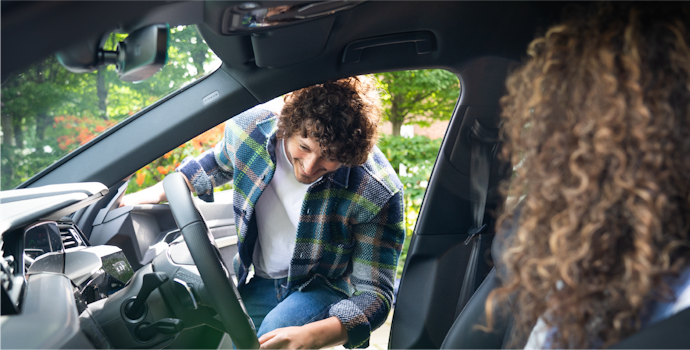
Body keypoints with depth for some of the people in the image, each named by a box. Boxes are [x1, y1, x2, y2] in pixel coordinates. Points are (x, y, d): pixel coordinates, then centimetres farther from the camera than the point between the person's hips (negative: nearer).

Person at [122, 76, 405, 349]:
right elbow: (216, 165, 9)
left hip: (326, 288, -4)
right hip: (260, 284, 4)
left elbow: (374, 292, -25)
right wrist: (151, 195, 10)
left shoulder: (378, 192, -29)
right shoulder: (250, 128, -18)